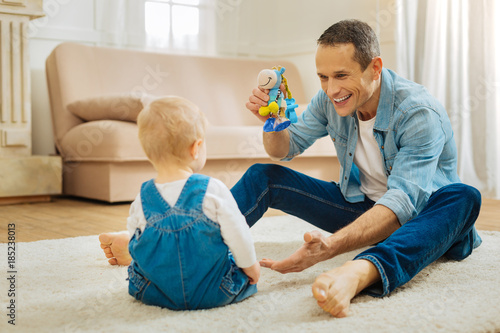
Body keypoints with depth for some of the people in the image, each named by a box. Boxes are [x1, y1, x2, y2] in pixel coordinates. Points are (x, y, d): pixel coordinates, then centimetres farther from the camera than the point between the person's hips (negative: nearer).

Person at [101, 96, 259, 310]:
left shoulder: (142, 200, -8)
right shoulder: (213, 190, -18)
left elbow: (137, 245, 6)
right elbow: (237, 234, -11)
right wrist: (250, 265, 8)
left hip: (158, 295, 3)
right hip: (215, 295, -2)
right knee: (248, 272, 25)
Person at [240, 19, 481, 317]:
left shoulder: (420, 112, -25)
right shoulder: (330, 100, -7)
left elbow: (403, 202, -37)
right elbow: (286, 149, 5)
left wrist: (331, 246, -51)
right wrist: (272, 121, -20)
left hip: (422, 217, -4)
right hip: (360, 207, 5)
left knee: (464, 197, -41)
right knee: (264, 177, -7)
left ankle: (359, 272, -64)